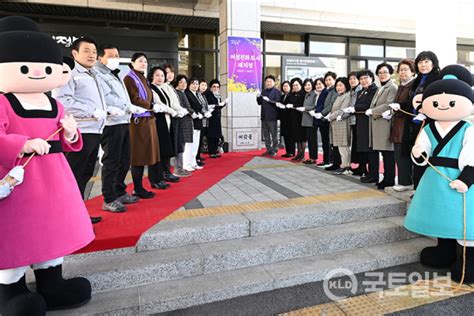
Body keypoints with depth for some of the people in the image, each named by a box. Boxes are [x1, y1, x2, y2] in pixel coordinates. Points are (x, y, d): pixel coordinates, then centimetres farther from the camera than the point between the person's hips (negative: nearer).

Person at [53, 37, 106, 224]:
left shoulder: (93, 76, 22)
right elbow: (61, 100, -20)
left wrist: (104, 111, 12)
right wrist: (92, 112, -19)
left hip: (94, 132, 9)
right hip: (80, 133, -9)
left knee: (85, 175, 15)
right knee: (73, 176, -3)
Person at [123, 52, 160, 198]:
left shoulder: (143, 79, 21)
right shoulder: (129, 79, -5)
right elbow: (135, 100, -16)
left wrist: (154, 107, 2)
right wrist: (153, 106, -20)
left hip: (147, 120, 8)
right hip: (138, 121, -8)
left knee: (144, 155, 8)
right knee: (139, 155, -5)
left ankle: (139, 187, 15)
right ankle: (137, 189, 3)